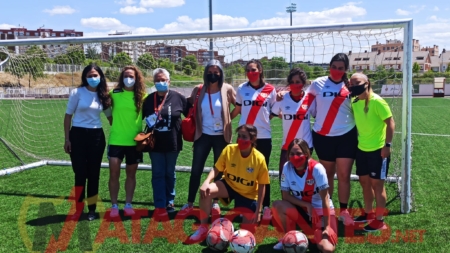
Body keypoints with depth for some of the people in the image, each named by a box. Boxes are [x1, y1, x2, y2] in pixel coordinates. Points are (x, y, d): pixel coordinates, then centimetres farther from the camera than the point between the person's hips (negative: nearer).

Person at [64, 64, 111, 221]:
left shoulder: (103, 95, 5)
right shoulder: (77, 93, -4)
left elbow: (109, 116, 15)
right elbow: (68, 116, 0)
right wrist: (67, 139, -4)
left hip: (97, 136, 2)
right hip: (78, 135, -2)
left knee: (94, 173, 7)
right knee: (80, 173, 2)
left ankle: (92, 209, 17)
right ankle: (79, 208, 15)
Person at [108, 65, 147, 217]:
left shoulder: (142, 97, -2)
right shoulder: (114, 94, -2)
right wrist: (114, 122, 3)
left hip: (134, 141, 1)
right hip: (116, 140, 0)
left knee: (131, 174, 11)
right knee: (114, 174, 0)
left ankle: (128, 204, 23)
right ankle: (114, 206, 13)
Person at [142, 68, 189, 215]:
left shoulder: (178, 97, -5)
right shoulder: (149, 99, 0)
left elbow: (190, 115, 4)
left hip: (172, 143, -1)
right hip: (155, 143, 1)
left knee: (170, 173, 12)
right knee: (158, 174, 3)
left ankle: (169, 202, 26)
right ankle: (160, 205, 7)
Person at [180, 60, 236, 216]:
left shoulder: (227, 89, -5)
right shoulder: (199, 90, -1)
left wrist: (227, 119, -3)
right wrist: (194, 124, 2)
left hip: (221, 136, -1)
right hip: (203, 136, 1)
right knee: (196, 170, 3)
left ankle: (216, 203, 22)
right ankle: (190, 203, 14)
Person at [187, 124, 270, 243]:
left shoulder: (259, 159, -22)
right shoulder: (229, 150, -20)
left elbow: (262, 185, -12)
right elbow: (216, 169, -9)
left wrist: (257, 211, -13)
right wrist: (207, 182, -30)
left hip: (249, 194, -1)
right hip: (229, 185, 1)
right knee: (206, 191, -30)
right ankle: (203, 228, -13)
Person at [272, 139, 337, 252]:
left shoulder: (317, 168, -23)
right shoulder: (287, 167, -13)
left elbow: (325, 199, -20)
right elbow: (285, 196, -8)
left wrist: (326, 227, -20)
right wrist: (307, 205, -20)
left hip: (321, 210, -3)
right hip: (302, 209, 3)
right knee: (278, 205, -28)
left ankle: (318, 234, 11)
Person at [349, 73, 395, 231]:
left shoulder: (377, 101, -17)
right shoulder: (354, 102, 3)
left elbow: (390, 122, -15)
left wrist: (387, 145, -17)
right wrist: (358, 141, 12)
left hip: (378, 149, -7)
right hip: (362, 149, 7)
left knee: (377, 184, 1)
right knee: (364, 182, 16)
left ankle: (380, 220, 13)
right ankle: (368, 213, 32)